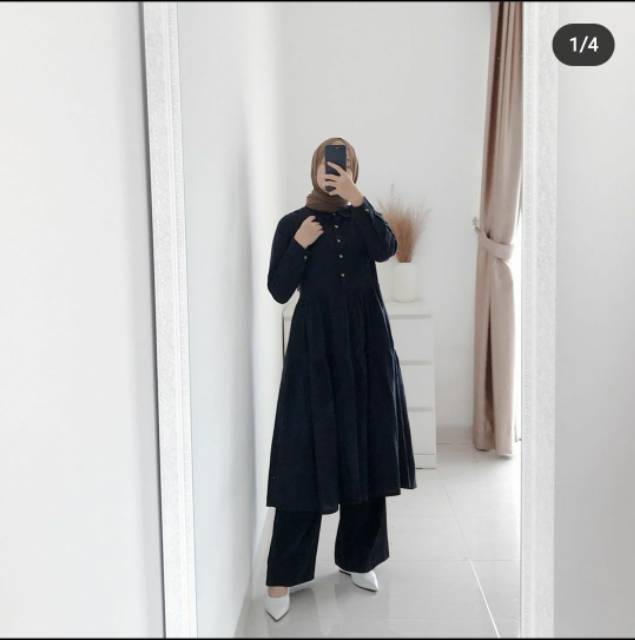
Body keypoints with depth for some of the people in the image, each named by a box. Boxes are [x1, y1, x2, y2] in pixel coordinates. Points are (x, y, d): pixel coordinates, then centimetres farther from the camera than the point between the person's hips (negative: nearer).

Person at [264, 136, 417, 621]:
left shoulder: (362, 218, 11)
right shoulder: (293, 223, 4)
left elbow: (386, 249, -11)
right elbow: (279, 291, -2)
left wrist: (358, 199, -18)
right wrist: (299, 245, -13)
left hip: (367, 346, 3)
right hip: (315, 347, -3)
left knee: (366, 451, 6)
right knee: (306, 454, -6)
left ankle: (358, 557, 22)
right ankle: (284, 575, 1)